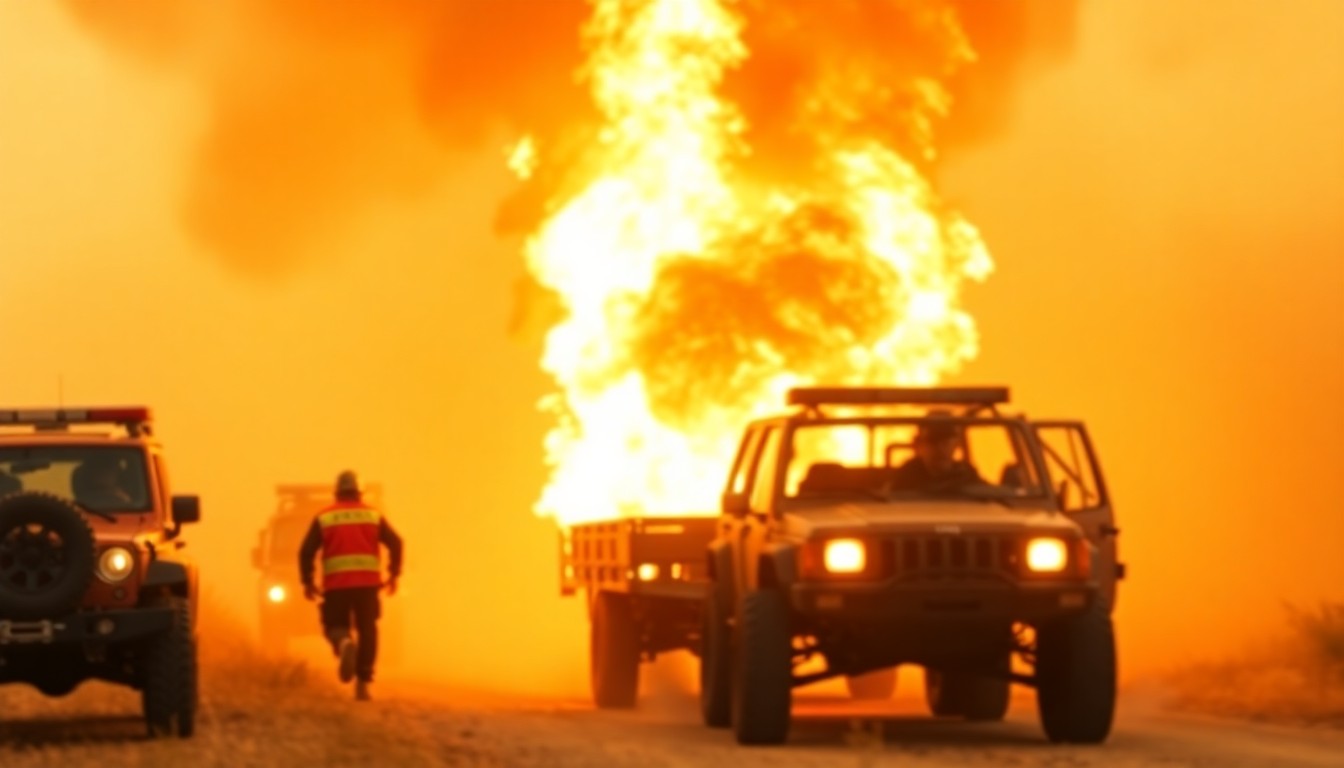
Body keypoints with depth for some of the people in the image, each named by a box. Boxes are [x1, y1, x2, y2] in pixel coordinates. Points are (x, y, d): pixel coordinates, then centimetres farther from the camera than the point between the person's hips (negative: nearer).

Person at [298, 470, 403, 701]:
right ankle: (363, 683, 5)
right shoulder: (373, 515, 11)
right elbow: (395, 543, 2)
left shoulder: (324, 518, 8)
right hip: (368, 581, 1)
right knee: (367, 630, 10)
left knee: (336, 626, 9)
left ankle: (344, 643, -28)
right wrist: (394, 574, 11)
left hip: (336, 584, -1)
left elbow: (306, 551, 1)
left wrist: (307, 581, 9)